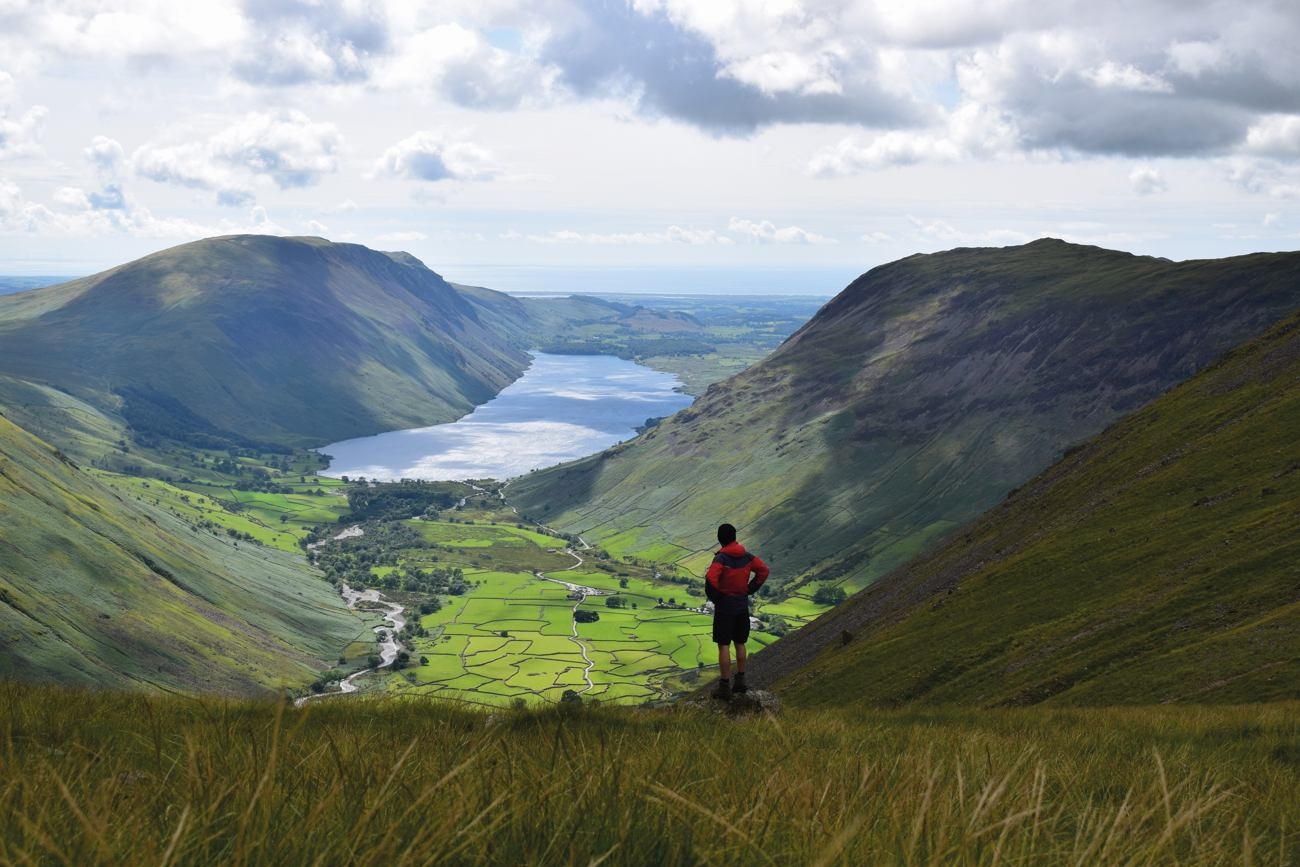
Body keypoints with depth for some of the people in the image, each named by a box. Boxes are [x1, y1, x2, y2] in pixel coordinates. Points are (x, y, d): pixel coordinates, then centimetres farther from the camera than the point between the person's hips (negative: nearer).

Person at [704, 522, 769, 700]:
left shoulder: (721, 559, -18)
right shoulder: (747, 557, 0)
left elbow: (711, 579, -30)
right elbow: (764, 570, 4)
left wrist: (714, 597, -13)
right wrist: (750, 589, 6)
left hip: (724, 607, -6)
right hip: (742, 607, 6)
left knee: (723, 646, 0)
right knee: (740, 644, 17)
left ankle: (724, 687, 2)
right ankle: (740, 681, 25)